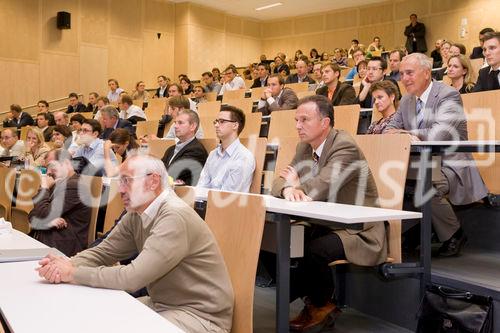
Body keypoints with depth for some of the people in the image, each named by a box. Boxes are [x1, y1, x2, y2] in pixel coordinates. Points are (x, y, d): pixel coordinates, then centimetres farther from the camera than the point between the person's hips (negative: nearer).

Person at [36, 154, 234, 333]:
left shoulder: (175, 216, -26)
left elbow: (133, 277, -28)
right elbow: (104, 251, 4)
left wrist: (74, 274, -19)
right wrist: (67, 265, -17)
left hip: (199, 314, -8)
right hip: (161, 304, 8)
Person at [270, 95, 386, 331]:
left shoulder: (345, 147, -19)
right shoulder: (304, 146, 7)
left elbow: (320, 189, -29)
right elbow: (279, 182, 3)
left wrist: (298, 185, -7)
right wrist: (288, 189, -22)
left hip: (357, 232, -8)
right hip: (324, 225, 8)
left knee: (312, 250, -31)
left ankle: (320, 305, 0)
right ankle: (314, 299, 5)